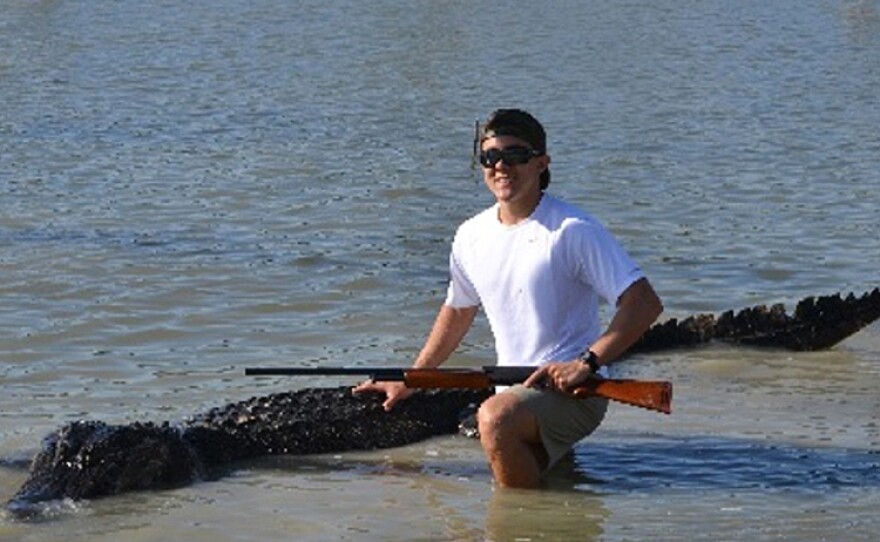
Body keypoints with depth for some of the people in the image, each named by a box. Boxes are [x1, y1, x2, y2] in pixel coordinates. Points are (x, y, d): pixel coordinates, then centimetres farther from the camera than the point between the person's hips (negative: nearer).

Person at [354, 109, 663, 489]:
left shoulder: (571, 231, -11)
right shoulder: (471, 237, 9)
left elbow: (644, 303, -14)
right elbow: (457, 311, 27)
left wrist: (587, 363, -23)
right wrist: (408, 382, 26)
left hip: (574, 390, -7)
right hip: (514, 391, 7)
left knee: (496, 418, -34)